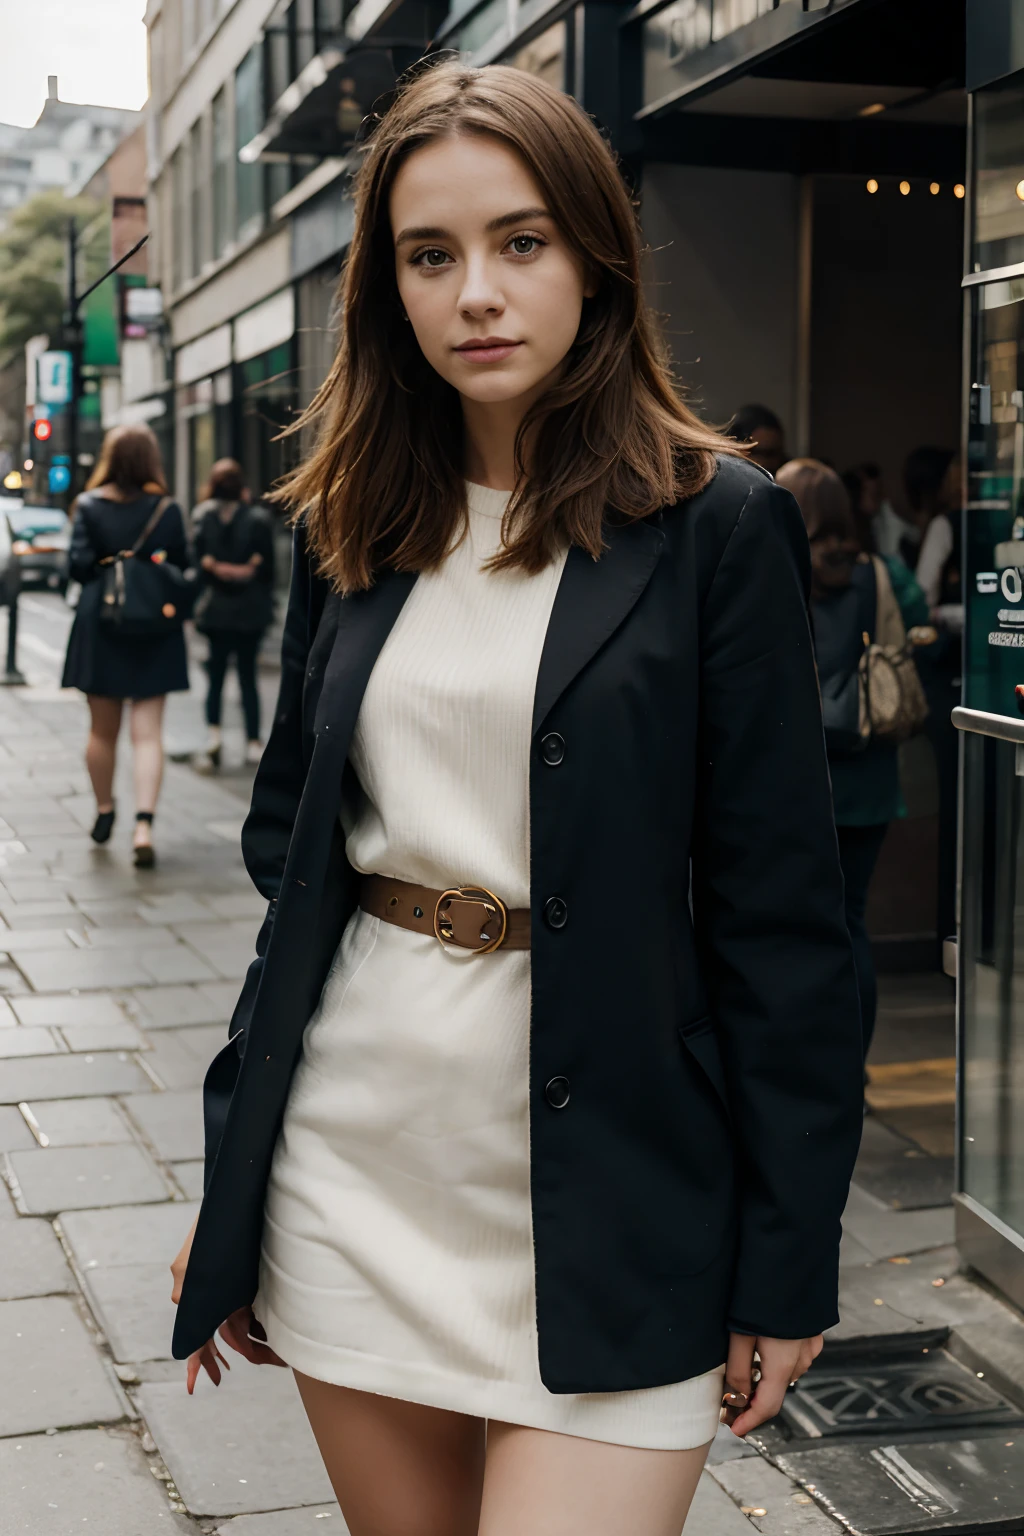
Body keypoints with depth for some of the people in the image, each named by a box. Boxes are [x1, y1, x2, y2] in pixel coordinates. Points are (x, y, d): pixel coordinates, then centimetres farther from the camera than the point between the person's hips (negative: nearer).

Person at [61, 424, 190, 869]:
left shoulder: (89, 505, -6)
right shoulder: (167, 510, -6)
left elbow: (78, 565, -10)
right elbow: (181, 569, -1)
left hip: (100, 626, 1)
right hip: (154, 632, -1)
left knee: (102, 729, 17)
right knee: (148, 733, -2)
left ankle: (104, 811, 33)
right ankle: (143, 825, -15)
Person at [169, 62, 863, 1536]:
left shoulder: (716, 523, -6)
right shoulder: (354, 529, 8)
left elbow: (781, 914, -7)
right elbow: (289, 851, 12)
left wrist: (789, 1252, -8)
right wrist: (233, 1171, 11)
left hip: (602, 1179, -4)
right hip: (353, 1159, 4)